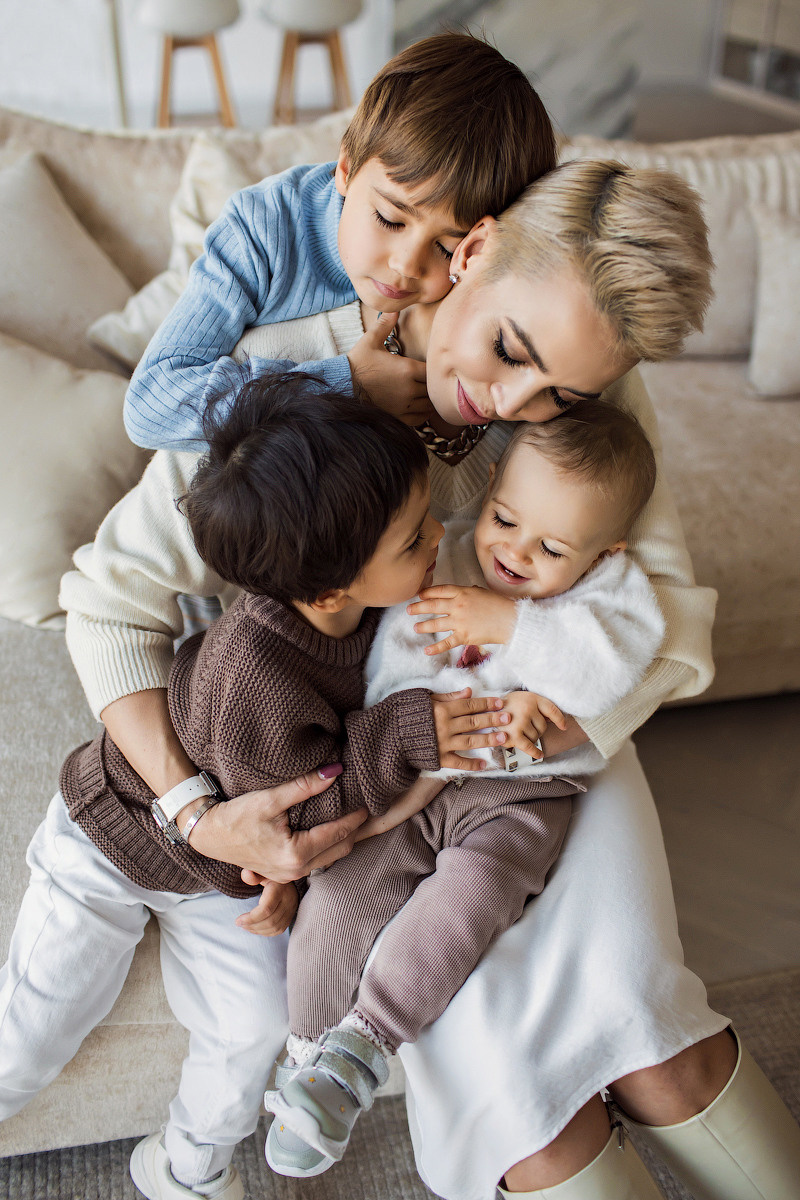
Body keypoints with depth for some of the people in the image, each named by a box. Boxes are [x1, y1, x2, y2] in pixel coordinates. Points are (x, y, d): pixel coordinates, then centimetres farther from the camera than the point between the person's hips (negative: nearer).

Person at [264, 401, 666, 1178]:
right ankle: (309, 1054, 12)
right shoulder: (435, 566, -1)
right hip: (415, 782, 2)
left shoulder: (610, 585, -2)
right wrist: (486, 707, -22)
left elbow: (614, 663, -23)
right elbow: (390, 681, -8)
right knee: (336, 902, -12)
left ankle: (362, 1046, -10)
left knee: (465, 896, -28)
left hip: (520, 798, -1)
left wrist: (508, 622, -26)